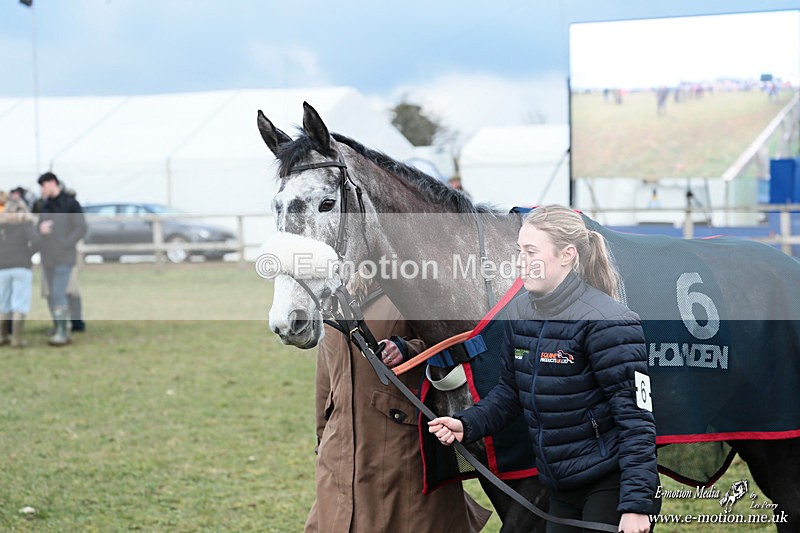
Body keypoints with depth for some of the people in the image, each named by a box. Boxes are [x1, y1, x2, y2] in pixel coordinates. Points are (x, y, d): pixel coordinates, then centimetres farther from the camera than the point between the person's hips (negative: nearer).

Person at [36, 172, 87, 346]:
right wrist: (41, 227, -8)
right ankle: (61, 331, 15)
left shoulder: (71, 203, -6)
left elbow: (81, 228, -10)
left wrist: (65, 245, -18)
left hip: (64, 258, -7)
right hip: (48, 258, 7)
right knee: (52, 295, 7)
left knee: (58, 293, -15)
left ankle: (61, 333, -12)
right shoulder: (46, 205, 14)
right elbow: (40, 226, 17)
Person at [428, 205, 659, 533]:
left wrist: (636, 503, -24)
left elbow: (634, 415, -20)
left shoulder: (605, 322, -18)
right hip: (562, 488, 7)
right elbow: (510, 390, 16)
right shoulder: (520, 312, 5)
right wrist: (466, 424, -2)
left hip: (610, 482, -7)